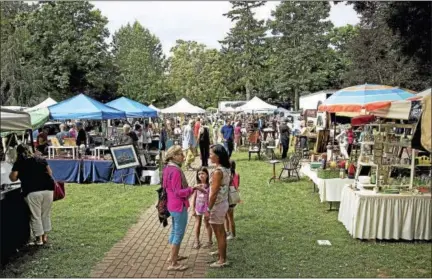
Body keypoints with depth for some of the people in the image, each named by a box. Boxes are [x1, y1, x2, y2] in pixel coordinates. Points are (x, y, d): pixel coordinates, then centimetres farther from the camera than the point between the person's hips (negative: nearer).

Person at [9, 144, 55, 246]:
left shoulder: (19, 163, 7)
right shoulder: (41, 159, 16)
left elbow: (13, 178, 2)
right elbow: (50, 173, 15)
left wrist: (11, 174, 23)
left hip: (32, 192, -3)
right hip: (47, 189, 3)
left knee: (35, 216, 8)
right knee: (46, 215, 16)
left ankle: (39, 239, 12)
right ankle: (45, 236, 24)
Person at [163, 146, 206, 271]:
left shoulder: (168, 169, 7)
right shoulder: (175, 171, -23)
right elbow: (179, 192, -24)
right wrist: (194, 188, -21)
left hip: (173, 205, 10)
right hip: (179, 206, -10)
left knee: (174, 231, 22)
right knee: (179, 234, -1)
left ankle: (174, 256, 36)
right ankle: (173, 264, 7)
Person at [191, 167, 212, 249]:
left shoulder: (209, 186, -12)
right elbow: (194, 197, 3)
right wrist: (193, 209, 3)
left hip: (206, 208, -3)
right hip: (198, 208, 3)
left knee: (207, 224, 10)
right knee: (197, 224, 11)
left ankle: (210, 241, 25)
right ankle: (197, 241, 23)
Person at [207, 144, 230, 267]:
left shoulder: (218, 171, -24)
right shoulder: (225, 169, 4)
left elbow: (214, 193, -24)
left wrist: (208, 208, -16)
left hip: (217, 205, -9)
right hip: (224, 202, 9)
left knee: (219, 232, 4)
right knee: (220, 231, 26)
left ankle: (223, 260, 15)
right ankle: (221, 251, 43)